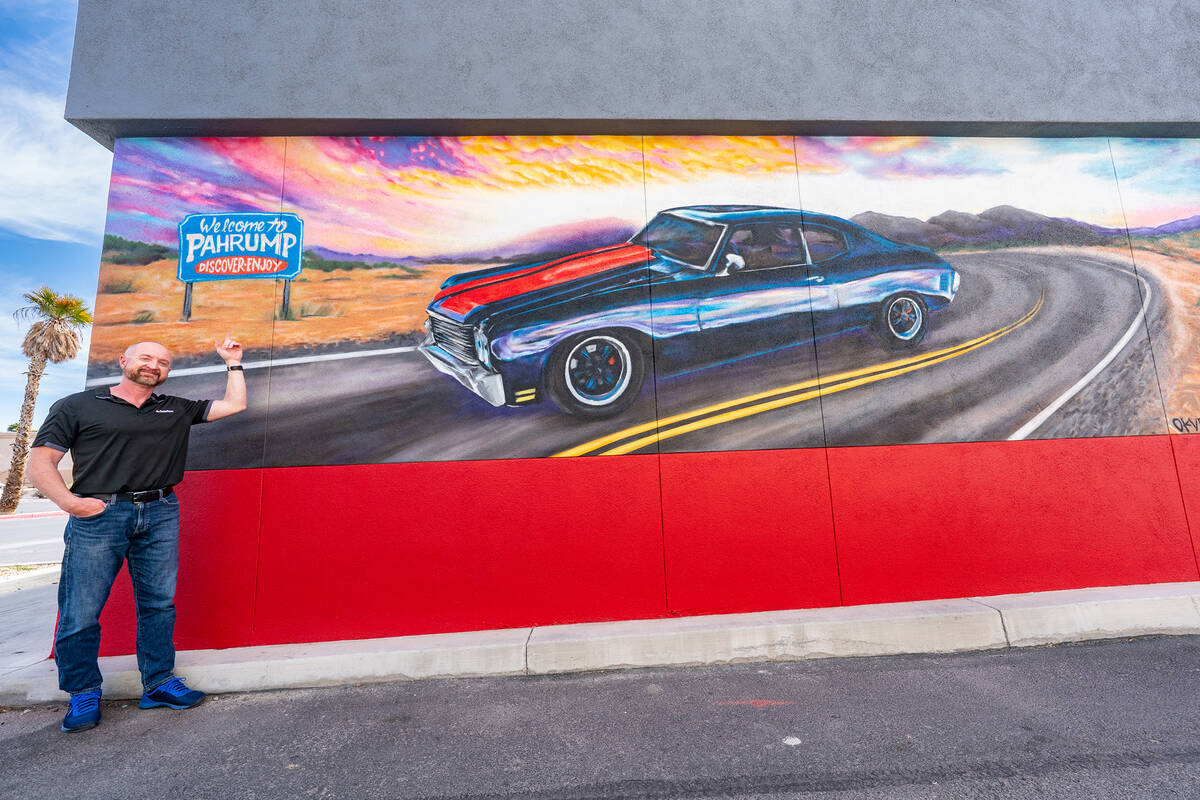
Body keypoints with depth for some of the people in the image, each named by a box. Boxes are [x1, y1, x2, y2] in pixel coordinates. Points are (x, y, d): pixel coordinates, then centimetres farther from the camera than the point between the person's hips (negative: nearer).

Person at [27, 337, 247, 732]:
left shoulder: (177, 410, 15)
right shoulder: (77, 406, 7)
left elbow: (234, 404, 17)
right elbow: (40, 461, 3)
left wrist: (233, 362, 18)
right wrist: (67, 500, -12)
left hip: (161, 514, 3)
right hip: (97, 514, -2)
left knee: (158, 604, 6)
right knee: (80, 609, 2)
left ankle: (158, 684, 17)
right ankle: (84, 694, 20)